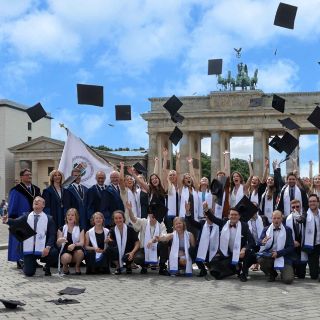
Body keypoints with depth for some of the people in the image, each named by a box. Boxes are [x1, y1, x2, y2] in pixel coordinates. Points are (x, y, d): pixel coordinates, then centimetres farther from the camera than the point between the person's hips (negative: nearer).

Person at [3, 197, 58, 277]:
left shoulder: (48, 219, 3)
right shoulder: (26, 217, 8)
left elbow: (52, 235, -3)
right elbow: (16, 222, -9)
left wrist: (48, 247, -19)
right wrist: (7, 220, -32)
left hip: (42, 249, -1)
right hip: (29, 249, 1)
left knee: (54, 252, -30)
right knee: (29, 273, -9)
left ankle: (47, 267, 4)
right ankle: (33, 264, 30)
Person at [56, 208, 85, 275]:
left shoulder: (80, 229, 10)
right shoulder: (61, 229, 10)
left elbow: (82, 242, -5)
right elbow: (58, 244, 1)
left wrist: (74, 245, -27)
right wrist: (60, 241, -24)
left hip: (76, 252, 1)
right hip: (65, 251, -1)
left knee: (80, 251, -35)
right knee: (66, 258, -37)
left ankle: (77, 267, -3)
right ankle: (65, 266, 3)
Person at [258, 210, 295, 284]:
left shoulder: (287, 230, 2)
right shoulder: (266, 229, 6)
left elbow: (291, 247, -4)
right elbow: (259, 241, -8)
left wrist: (278, 253, -18)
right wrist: (262, 242, -33)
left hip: (283, 258, -2)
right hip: (269, 257, 2)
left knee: (288, 280, -24)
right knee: (260, 260, -32)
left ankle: (284, 273, 16)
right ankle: (272, 274, 1)